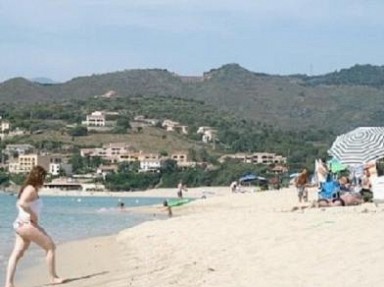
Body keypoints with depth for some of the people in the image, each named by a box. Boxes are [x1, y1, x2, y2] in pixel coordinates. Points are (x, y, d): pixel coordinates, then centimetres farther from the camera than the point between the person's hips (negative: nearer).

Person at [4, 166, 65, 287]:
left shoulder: (29, 189, 16)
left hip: (20, 225, 10)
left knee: (16, 254, 3)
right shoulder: (31, 189, -13)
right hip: (27, 225, -10)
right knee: (50, 247, 2)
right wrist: (33, 215, -19)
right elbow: (22, 203, -29)